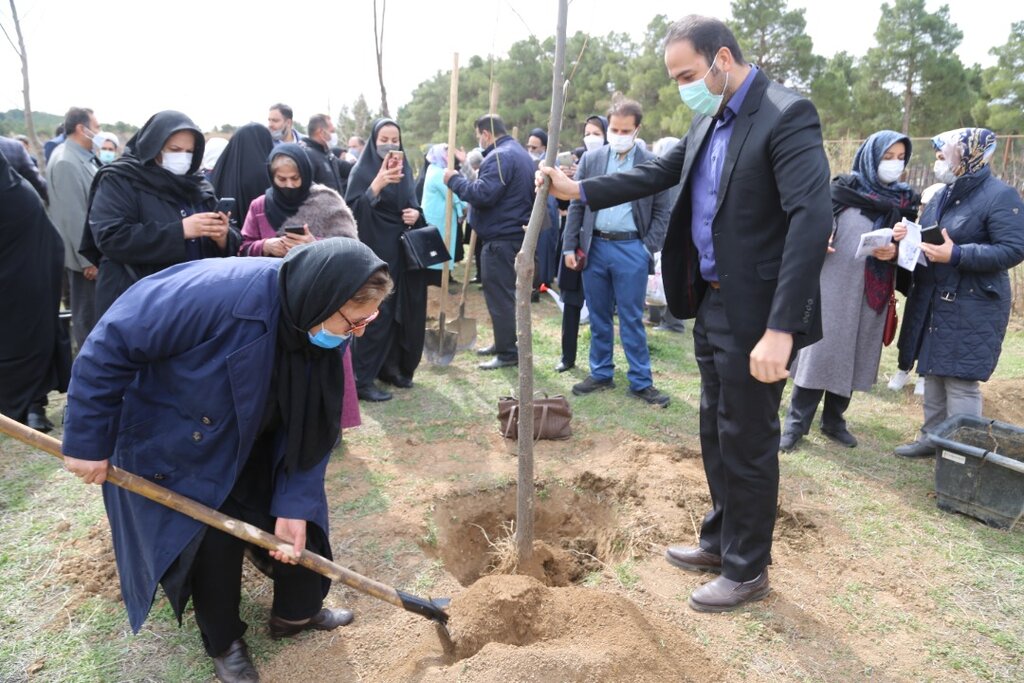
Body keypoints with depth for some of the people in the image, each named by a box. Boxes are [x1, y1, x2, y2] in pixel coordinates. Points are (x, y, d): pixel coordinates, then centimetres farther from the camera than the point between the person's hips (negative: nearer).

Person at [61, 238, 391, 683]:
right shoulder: (220, 292, -39)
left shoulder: (325, 332, -16)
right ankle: (224, 642, 29)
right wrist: (87, 441, -22)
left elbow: (313, 426, -9)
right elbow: (111, 346, -30)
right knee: (213, 543, 0)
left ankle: (297, 612, 36)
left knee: (297, 519, 9)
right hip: (177, 450, -5)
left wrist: (294, 504, -15)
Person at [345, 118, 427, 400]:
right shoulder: (362, 170, -7)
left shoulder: (405, 170, 12)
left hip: (401, 252, 7)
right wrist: (378, 183, -31)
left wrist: (416, 213, -4)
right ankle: (362, 380, -3)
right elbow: (352, 210, -20)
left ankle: (392, 366, 23)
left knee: (401, 312, 9)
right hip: (374, 253, -6)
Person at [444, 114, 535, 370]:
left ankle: (508, 352, 1)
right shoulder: (520, 153, 18)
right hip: (515, 233, 11)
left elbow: (483, 194, -25)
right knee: (505, 292, 17)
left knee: (499, 295, -4)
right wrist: (470, 177, 18)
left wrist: (455, 180, -13)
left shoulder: (499, 156, -16)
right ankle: (503, 343, 27)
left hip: (500, 238, -11)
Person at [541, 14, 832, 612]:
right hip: (711, 303, 9)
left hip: (755, 314, -9)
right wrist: (579, 191, 9)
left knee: (747, 443, 5)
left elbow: (812, 218, -26)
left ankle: (748, 570, 24)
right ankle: (722, 540, 38)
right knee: (716, 432, 19)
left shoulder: (788, 115, -17)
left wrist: (780, 329, -32)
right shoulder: (710, 120, 10)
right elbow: (659, 173, 18)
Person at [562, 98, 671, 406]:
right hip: (595, 246, 3)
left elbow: (661, 211, 2)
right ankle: (601, 374, 24)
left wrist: (649, 247, -8)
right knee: (599, 316, 11)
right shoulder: (591, 159, 5)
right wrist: (570, 246, 2)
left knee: (632, 319, 1)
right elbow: (576, 205, 7)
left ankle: (641, 381, 11)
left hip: (631, 249, -2)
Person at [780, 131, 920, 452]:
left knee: (854, 354, 10)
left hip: (873, 293, 4)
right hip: (835, 286, -4)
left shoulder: (906, 200, 10)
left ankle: (834, 419, 23)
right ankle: (796, 422, 4)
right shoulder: (843, 188, 0)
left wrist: (896, 252, -12)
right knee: (821, 349, -3)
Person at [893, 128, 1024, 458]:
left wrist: (956, 255, -23)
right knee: (932, 372, 14)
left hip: (972, 308, -8)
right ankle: (931, 438, 26)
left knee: (961, 380, -5)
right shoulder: (942, 195, 13)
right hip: (932, 302, 8)